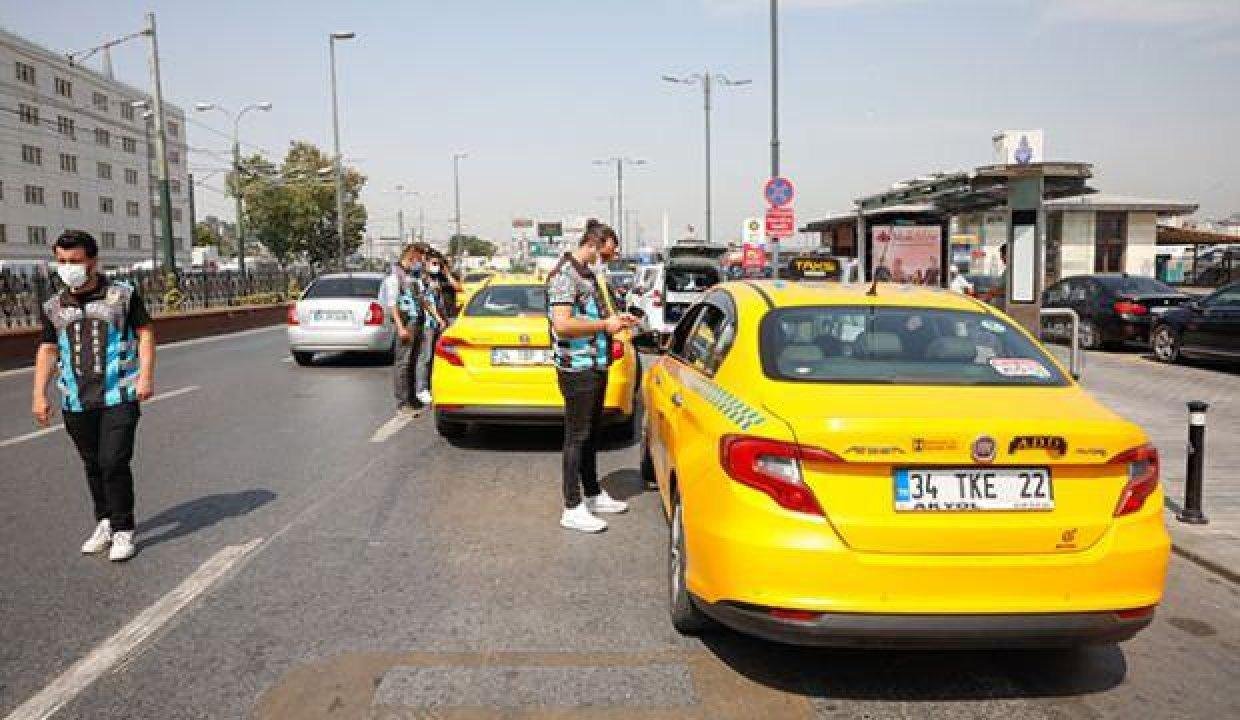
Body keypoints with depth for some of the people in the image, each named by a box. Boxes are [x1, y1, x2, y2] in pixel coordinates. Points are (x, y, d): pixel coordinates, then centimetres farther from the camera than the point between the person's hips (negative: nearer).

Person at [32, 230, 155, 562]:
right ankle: (105, 522, 28)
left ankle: (123, 531, 3)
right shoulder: (54, 306, 9)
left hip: (119, 396, -4)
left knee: (114, 463, -9)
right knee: (93, 465, 12)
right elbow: (47, 349, 12)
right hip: (76, 401, 4)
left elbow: (145, 334, -2)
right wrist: (39, 395, 5)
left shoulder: (122, 294, -1)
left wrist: (146, 375, -13)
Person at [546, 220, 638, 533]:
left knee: (591, 434, 18)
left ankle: (593, 494, 30)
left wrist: (615, 319, 10)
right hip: (577, 369, -10)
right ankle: (572, 508, 6)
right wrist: (606, 325, -17)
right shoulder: (564, 274, -16)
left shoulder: (588, 274, 14)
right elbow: (562, 324, -26)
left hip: (596, 366, 10)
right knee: (576, 437, -3)